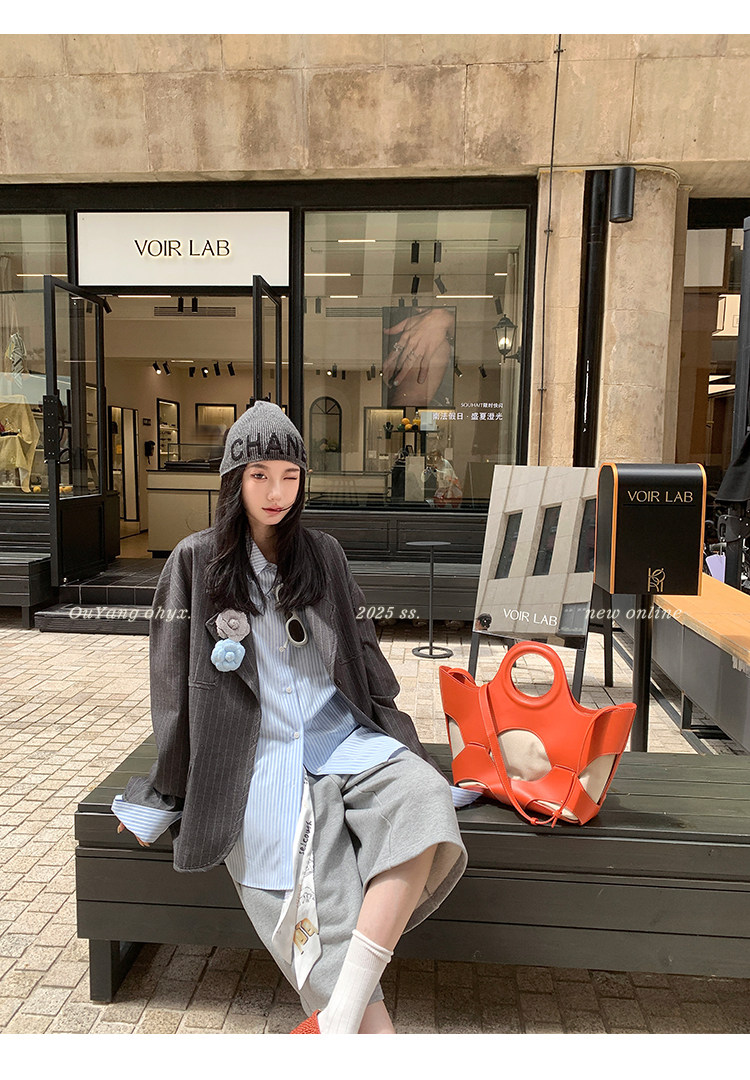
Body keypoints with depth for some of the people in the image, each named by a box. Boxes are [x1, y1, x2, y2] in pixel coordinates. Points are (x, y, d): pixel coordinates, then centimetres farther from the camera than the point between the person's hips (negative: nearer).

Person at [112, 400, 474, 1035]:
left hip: (341, 736, 2)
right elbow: (175, 687, 5)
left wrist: (398, 748, 13)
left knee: (424, 798, -27)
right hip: (256, 753, -2)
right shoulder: (196, 562, 2)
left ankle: (338, 1019, -30)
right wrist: (163, 797, 8)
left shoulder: (323, 556, 10)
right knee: (316, 892, -23)